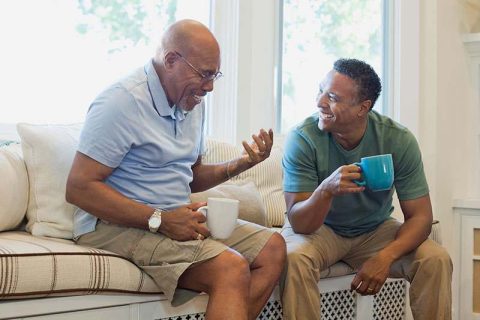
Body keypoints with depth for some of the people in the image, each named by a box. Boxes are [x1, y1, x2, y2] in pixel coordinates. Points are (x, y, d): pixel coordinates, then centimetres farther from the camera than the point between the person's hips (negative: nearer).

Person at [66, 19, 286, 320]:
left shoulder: (193, 101, 12)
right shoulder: (122, 101, -15)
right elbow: (79, 188, -19)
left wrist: (241, 164, 2)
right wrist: (160, 220, -23)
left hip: (177, 219, 9)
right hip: (117, 225, -9)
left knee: (273, 247, -3)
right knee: (232, 269, -27)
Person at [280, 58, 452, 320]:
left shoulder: (399, 141, -17)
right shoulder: (302, 138, -22)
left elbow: (419, 216, -14)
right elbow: (299, 224, -24)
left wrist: (386, 257, -33)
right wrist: (326, 189, -46)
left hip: (375, 230, 2)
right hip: (318, 229, -2)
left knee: (436, 260, -21)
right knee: (294, 258, -34)